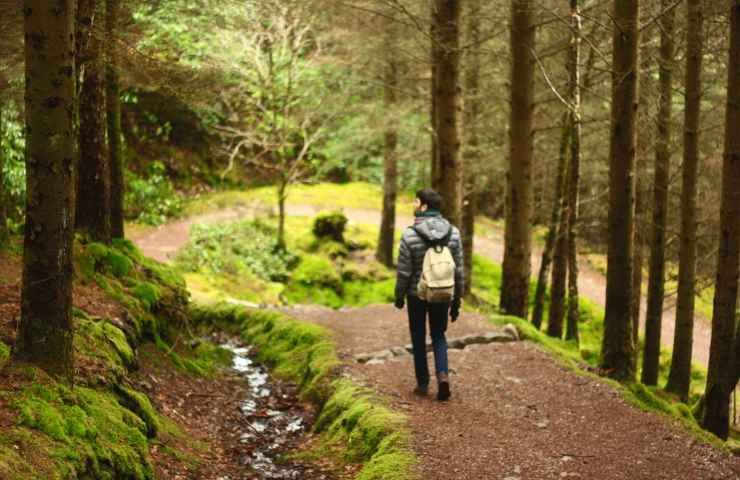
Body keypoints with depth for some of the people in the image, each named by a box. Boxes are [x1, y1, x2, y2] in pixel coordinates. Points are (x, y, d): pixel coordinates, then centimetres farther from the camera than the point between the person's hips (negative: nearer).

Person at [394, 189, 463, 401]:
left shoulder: (410, 235, -17)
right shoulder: (453, 233, -7)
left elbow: (404, 271, -12)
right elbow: (458, 270, -3)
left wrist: (399, 296, 5)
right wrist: (457, 300, 7)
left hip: (417, 295, -2)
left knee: (419, 338, 15)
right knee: (438, 335, 18)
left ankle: (423, 384, 20)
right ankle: (443, 374, -3)